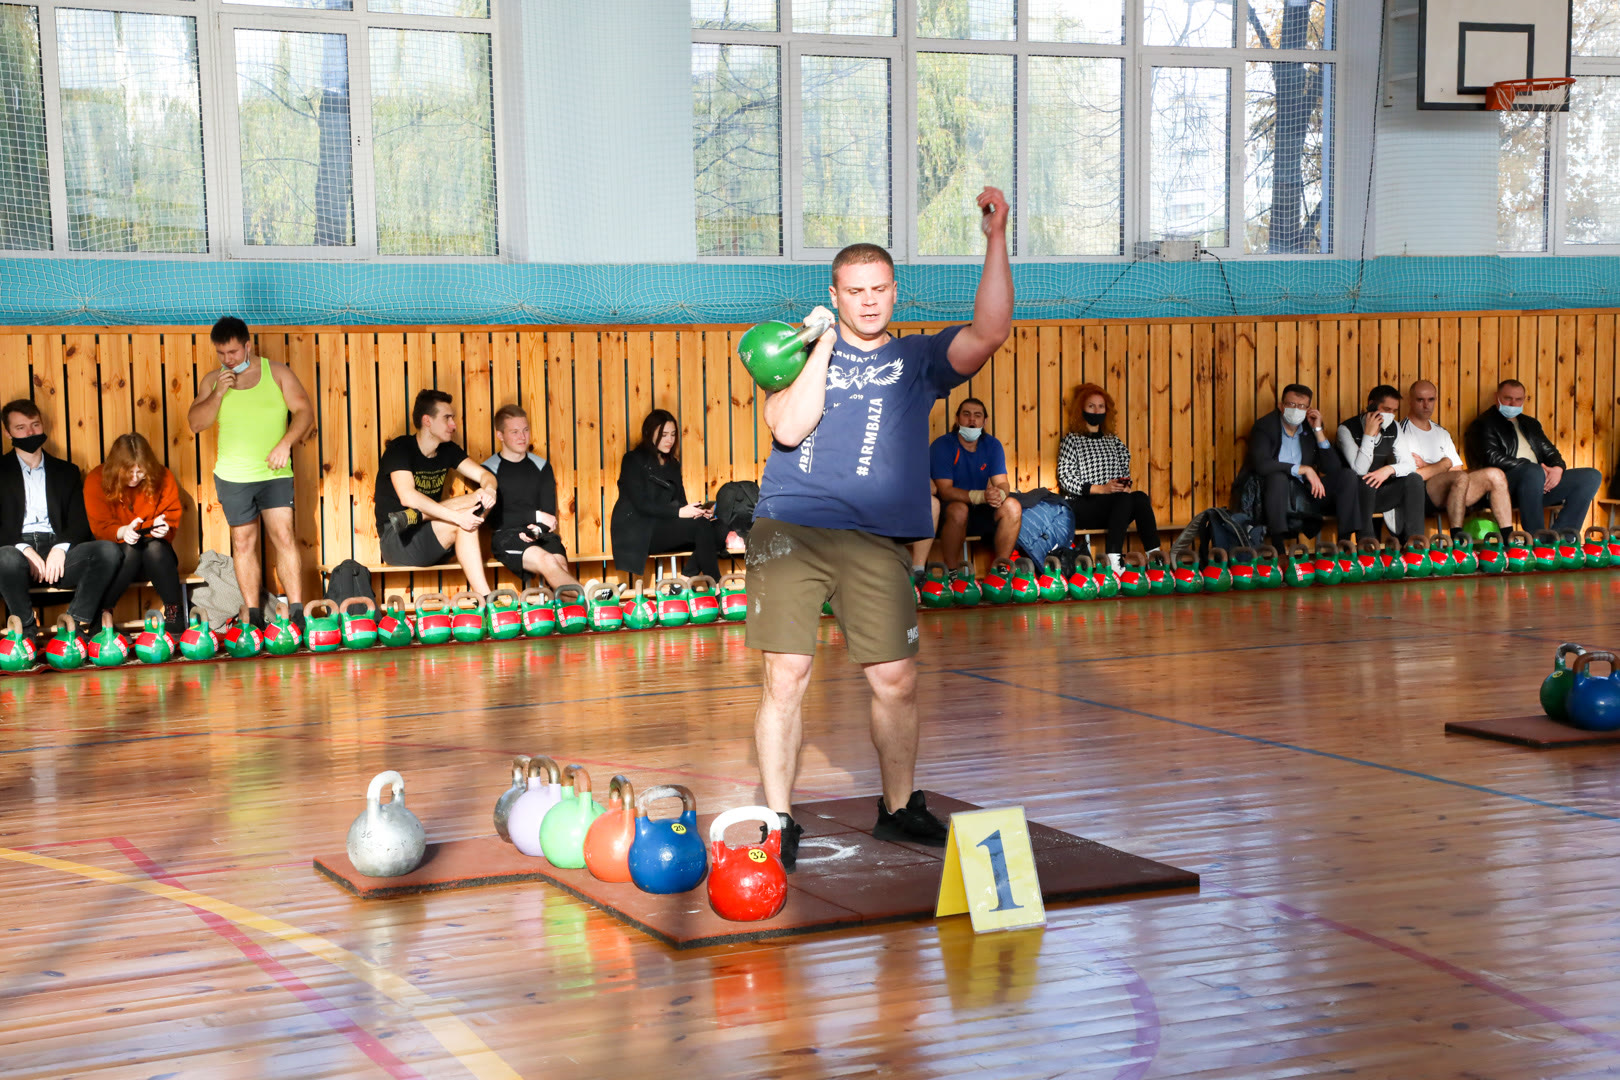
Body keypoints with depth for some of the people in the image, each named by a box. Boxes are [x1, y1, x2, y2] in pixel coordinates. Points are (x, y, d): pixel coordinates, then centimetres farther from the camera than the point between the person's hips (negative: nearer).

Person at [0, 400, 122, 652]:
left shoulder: (66, 471, 22)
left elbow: (80, 522, 12)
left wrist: (60, 548, -10)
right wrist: (24, 549, -17)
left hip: (57, 553, 3)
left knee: (109, 551, -26)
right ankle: (29, 633, -23)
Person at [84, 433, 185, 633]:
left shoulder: (162, 478, -4)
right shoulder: (97, 480, -8)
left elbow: (171, 519, -4)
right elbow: (100, 527, -12)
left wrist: (162, 528, -29)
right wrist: (122, 532, -34)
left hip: (154, 557, 1)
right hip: (118, 557, -1)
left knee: (155, 547, -33)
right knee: (130, 550, -34)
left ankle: (174, 612, -27)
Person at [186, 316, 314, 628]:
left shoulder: (277, 372, 2)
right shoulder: (212, 380, 8)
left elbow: (304, 411, -1)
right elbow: (196, 423, 2)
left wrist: (286, 442, -16)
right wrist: (218, 393, -11)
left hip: (275, 474, -2)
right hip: (232, 475, 2)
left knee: (283, 537, -10)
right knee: (243, 543, 3)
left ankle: (297, 612, -10)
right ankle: (254, 617, 8)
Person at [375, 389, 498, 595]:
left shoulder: (447, 451, 8)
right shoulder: (400, 449, -16)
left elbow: (484, 474, 2)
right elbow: (408, 497, -32)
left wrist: (489, 490, -27)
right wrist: (457, 516, -40)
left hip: (431, 546, 8)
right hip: (395, 543, -8)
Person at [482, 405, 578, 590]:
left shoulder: (542, 466, 18)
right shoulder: (489, 469, 5)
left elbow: (549, 512, 11)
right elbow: (493, 517, -5)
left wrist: (537, 529, -11)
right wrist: (536, 516, -8)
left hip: (541, 534, 4)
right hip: (506, 536, -4)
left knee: (560, 564, -31)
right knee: (546, 560, -34)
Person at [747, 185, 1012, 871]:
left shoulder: (919, 358, 13)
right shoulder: (805, 352, 12)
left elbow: (991, 331, -5)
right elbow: (789, 428, -5)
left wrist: (996, 240, -12)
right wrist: (822, 346, -4)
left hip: (876, 540, 1)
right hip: (791, 529, -1)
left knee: (896, 680, 2)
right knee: (786, 675, -6)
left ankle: (899, 808, 23)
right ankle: (777, 821, 5)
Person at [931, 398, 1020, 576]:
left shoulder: (992, 445, 3)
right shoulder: (942, 446, -12)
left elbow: (1002, 483, -4)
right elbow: (945, 490, -20)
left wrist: (1000, 493, -32)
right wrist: (981, 496, -36)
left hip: (980, 511, 5)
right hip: (948, 510, -5)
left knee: (1012, 506, -21)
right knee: (959, 510, -37)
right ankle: (952, 573, -25)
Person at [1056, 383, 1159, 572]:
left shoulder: (1113, 441, 24)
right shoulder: (1072, 439, 7)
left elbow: (1125, 473, 23)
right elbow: (1065, 478, -4)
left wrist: (1125, 485, -3)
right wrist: (1102, 489, -15)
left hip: (1113, 508, 5)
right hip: (1080, 508, -5)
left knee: (1140, 498, -27)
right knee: (1125, 500, -33)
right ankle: (1114, 560, -46)